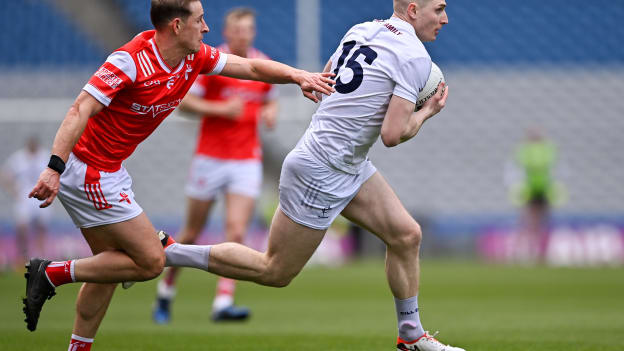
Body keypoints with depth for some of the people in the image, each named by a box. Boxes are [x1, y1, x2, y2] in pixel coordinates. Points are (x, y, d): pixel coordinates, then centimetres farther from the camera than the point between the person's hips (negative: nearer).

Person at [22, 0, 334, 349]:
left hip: (109, 171, 9)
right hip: (89, 172, -9)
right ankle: (52, 274, -3)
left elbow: (252, 67, 11)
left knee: (112, 265, 15)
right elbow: (80, 111, -29)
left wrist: (298, 75, -5)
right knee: (151, 261, -7)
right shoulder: (131, 61, -23)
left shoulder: (195, 58, 2)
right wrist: (55, 167, -39)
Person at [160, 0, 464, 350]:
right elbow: (393, 135, -21)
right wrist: (427, 112, -5)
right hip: (322, 172, -9)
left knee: (407, 235, 9)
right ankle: (165, 253, 9)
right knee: (275, 272, 3)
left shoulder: (361, 30, 6)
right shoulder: (414, 57, -18)